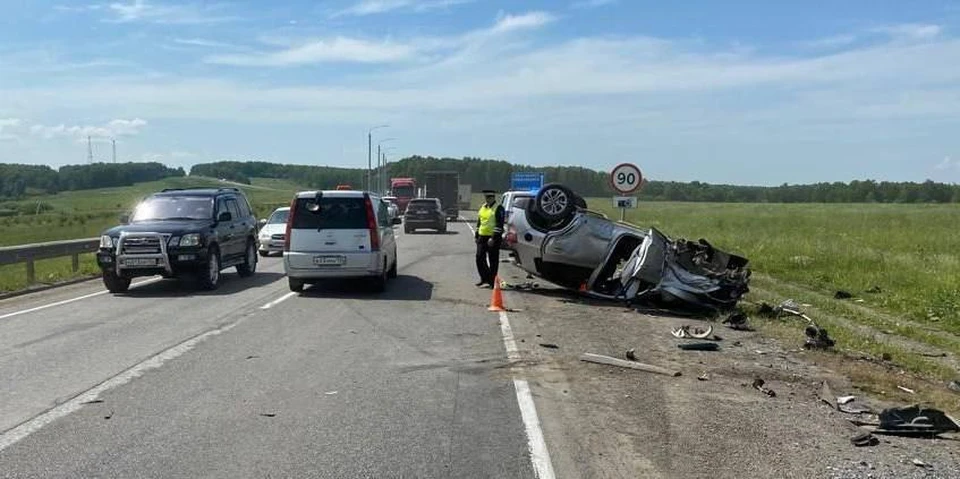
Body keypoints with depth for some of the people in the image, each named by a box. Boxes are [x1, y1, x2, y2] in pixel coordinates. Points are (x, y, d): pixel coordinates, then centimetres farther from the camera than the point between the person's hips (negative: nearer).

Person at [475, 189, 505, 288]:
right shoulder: (482, 207, 17)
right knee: (479, 258, 9)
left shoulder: (498, 208, -9)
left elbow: (499, 225, -16)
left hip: (493, 238, -8)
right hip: (482, 237, 8)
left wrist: (493, 238, -22)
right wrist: (476, 235, 17)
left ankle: (491, 281, 3)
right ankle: (484, 279, 20)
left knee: (493, 260, -2)